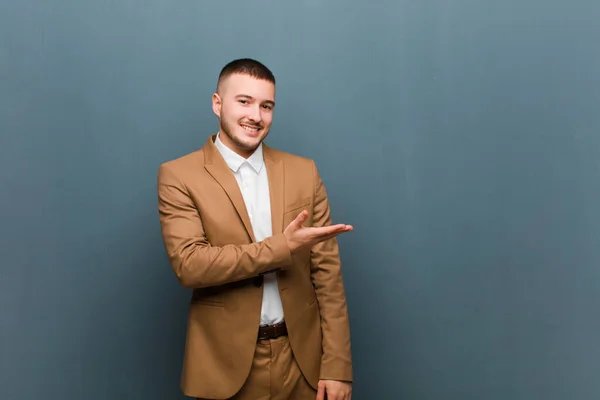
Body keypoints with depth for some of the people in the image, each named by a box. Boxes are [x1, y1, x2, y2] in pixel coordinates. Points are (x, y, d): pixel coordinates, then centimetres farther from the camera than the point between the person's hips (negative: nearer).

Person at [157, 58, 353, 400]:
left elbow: (327, 272, 0)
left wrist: (337, 366, -4)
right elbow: (189, 264, -16)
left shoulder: (304, 172, 2)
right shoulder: (179, 176, -5)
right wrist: (282, 247, -20)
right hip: (226, 365, -2)